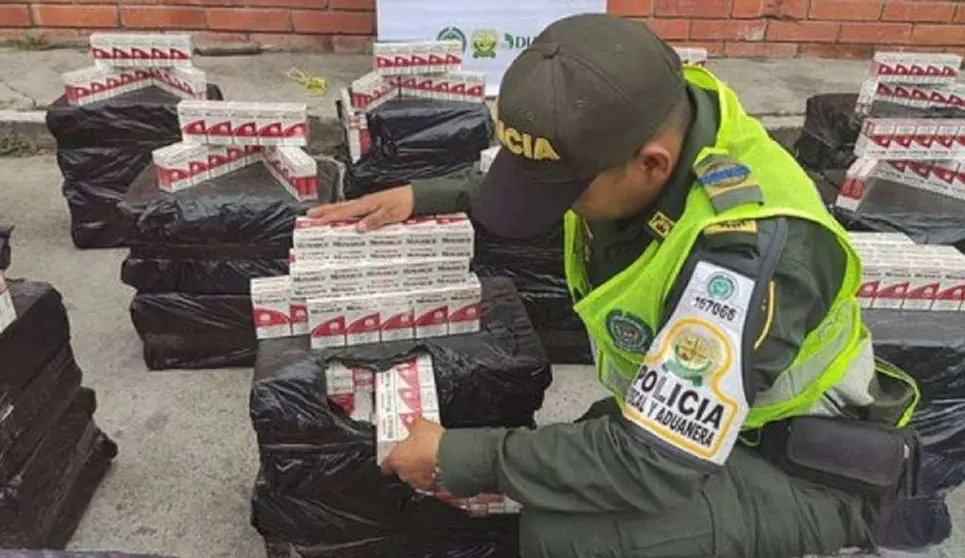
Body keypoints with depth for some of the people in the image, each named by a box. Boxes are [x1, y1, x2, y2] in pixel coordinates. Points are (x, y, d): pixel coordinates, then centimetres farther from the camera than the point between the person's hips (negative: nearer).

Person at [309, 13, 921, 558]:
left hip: (799, 468, -7)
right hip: (691, 411, 8)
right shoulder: (641, 119, -14)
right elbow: (525, 179, 8)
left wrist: (459, 457, -25)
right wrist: (425, 196, -4)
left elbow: (652, 461, -35)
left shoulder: (746, 250, -37)